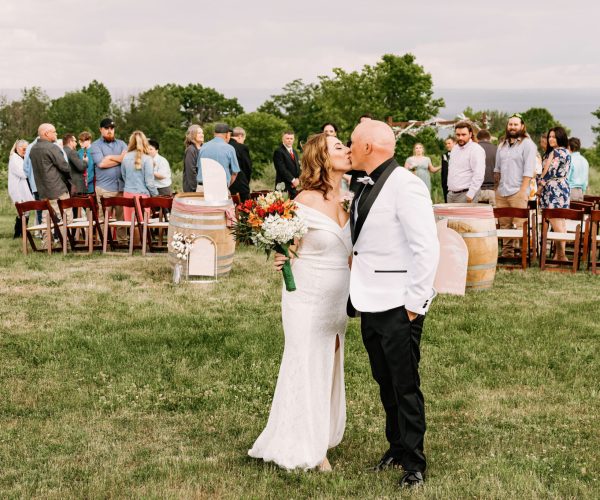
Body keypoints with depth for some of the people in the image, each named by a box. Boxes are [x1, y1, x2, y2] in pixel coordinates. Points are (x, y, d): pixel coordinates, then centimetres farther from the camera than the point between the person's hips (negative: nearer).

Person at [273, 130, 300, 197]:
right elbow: (282, 169, -14)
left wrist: (298, 179, -1)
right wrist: (293, 180, -15)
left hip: (293, 187, 8)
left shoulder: (294, 152, 21)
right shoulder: (278, 152, -7)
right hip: (283, 186, -8)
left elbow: (298, 167, 19)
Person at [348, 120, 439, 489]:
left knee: (405, 385, 3)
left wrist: (415, 303, -19)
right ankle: (397, 447, 34)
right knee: (385, 381, 18)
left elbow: (427, 248, -20)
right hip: (370, 304, 8)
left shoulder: (405, 186, -17)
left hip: (399, 306, -8)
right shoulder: (367, 186, 11)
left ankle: (414, 461, 17)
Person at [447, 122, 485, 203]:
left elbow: (478, 175, -18)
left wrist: (470, 194, -21)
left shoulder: (476, 149, -10)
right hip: (451, 193, 8)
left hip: (465, 194, -8)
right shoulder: (455, 148, 17)